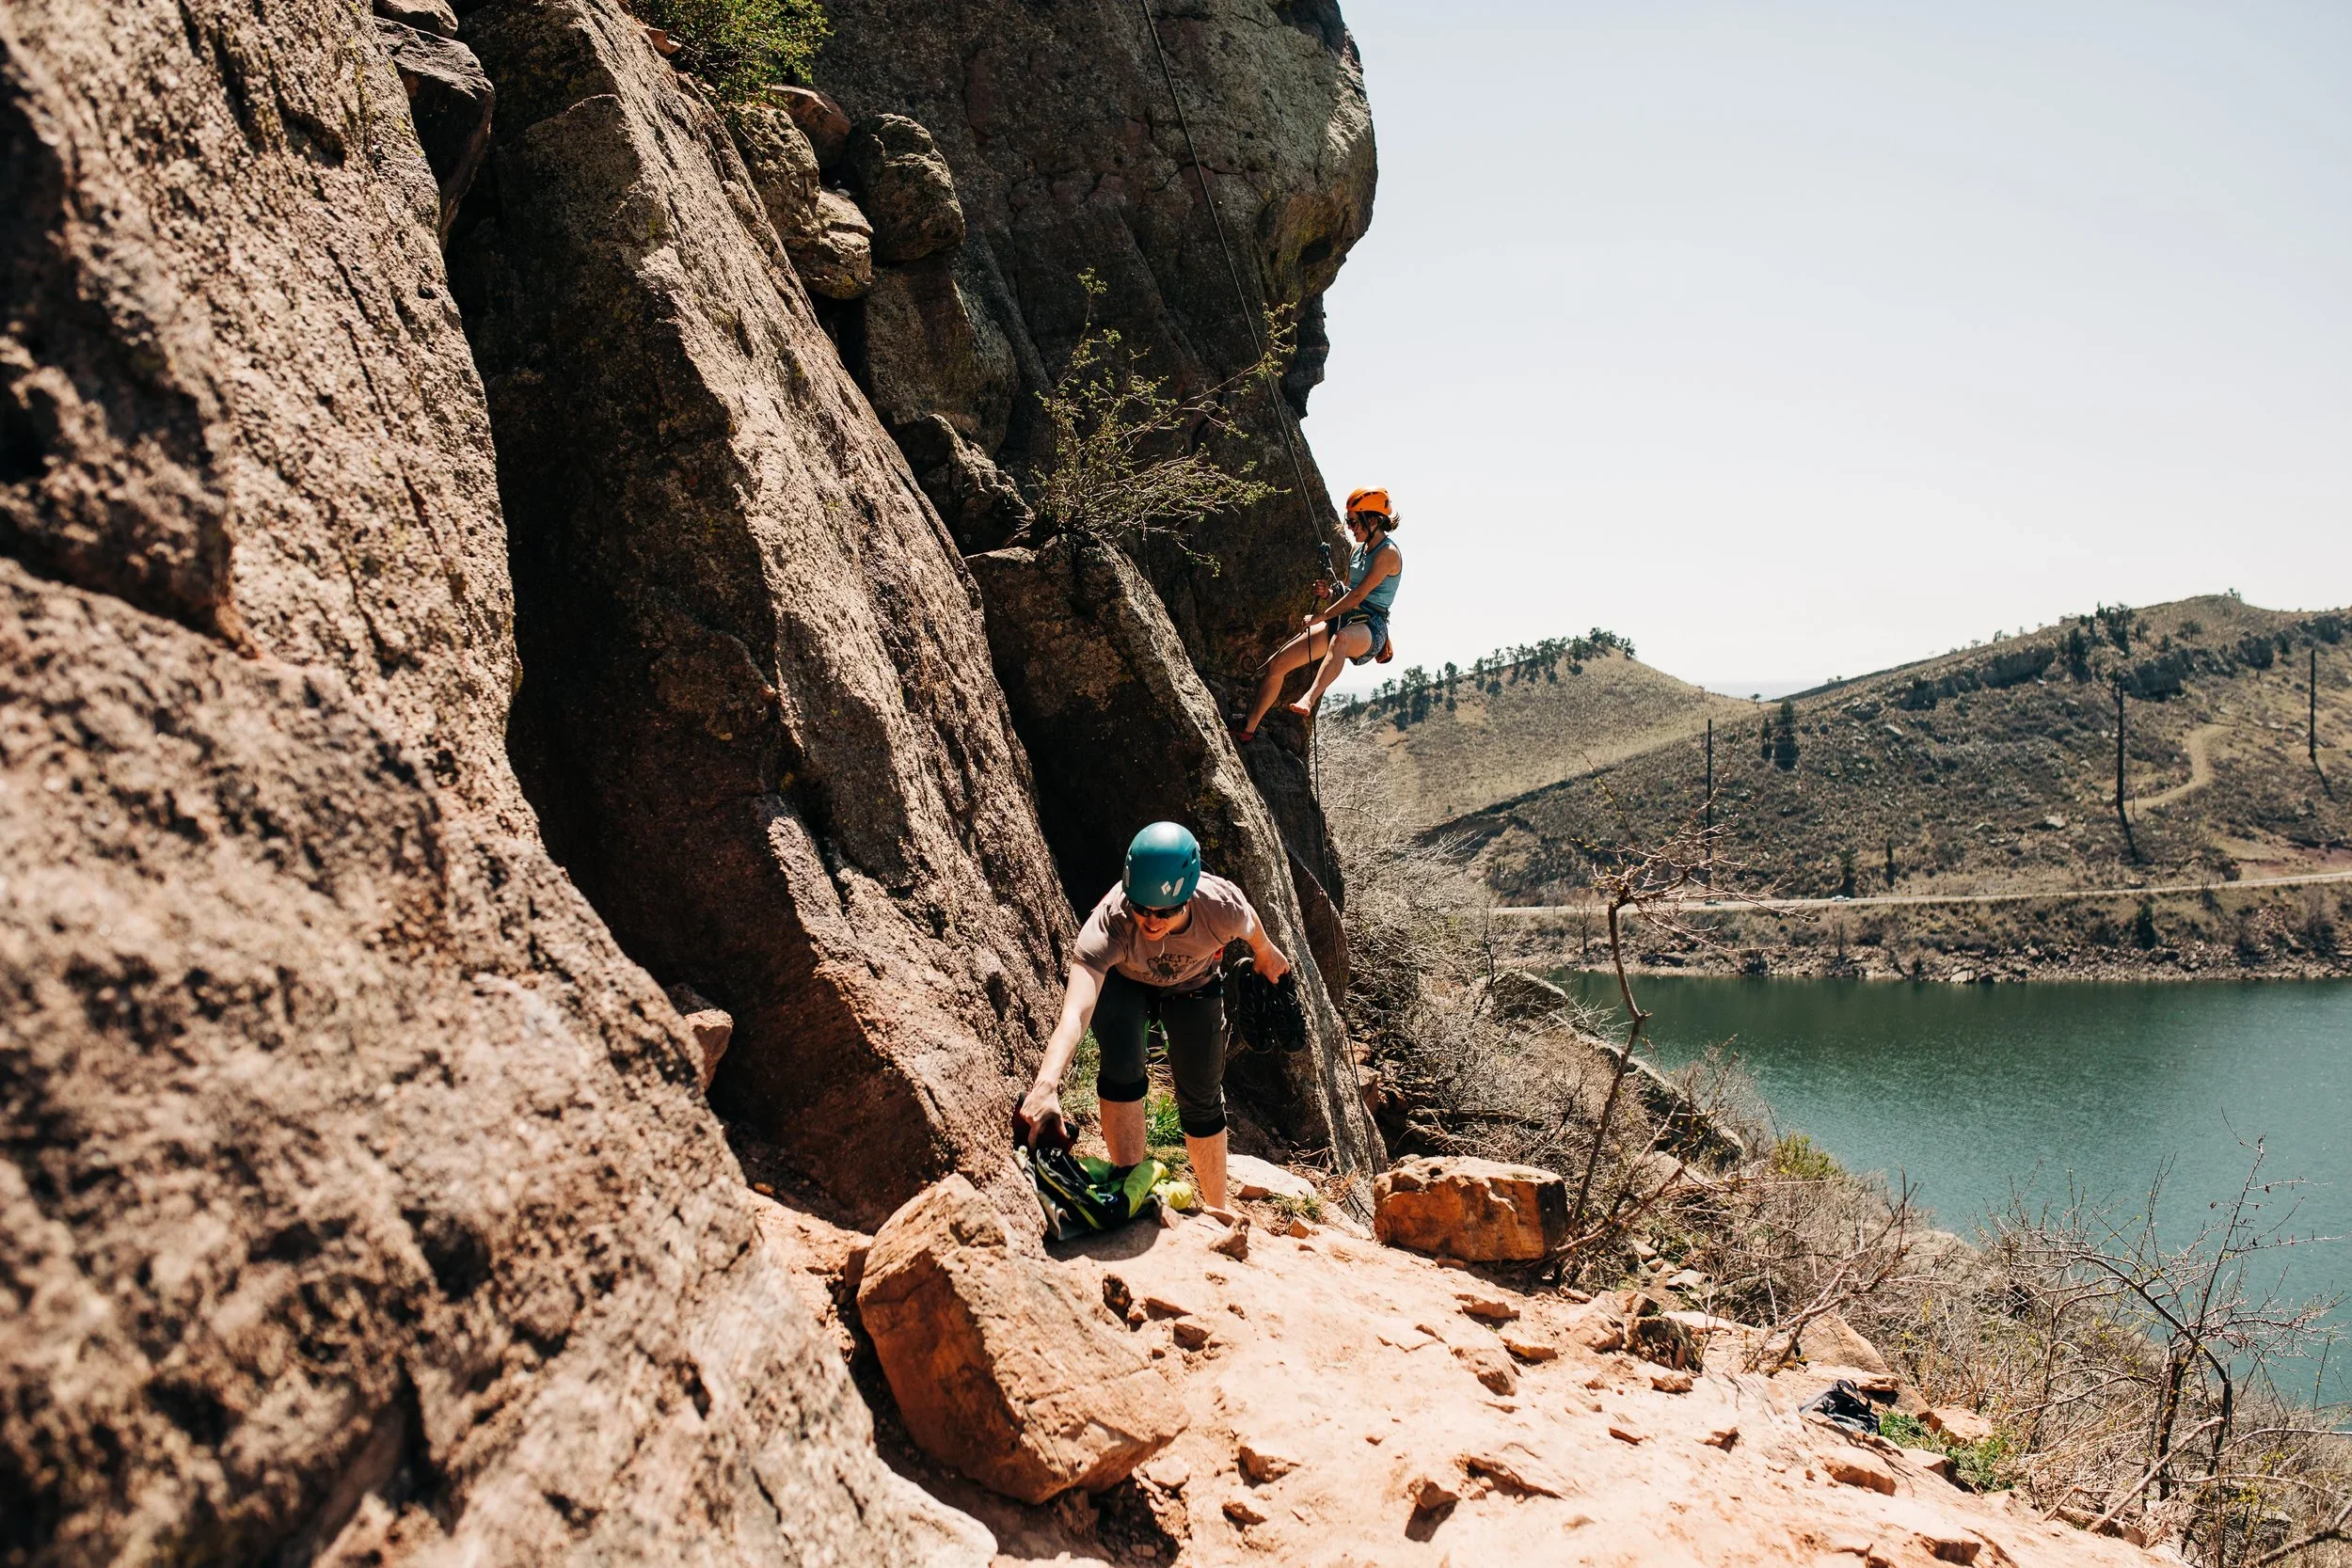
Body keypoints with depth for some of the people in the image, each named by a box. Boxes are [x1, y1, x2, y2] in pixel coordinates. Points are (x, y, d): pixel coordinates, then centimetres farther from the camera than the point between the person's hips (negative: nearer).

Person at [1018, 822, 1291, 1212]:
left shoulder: (1221, 906, -39)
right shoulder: (1107, 925, -45)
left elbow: (1250, 927, -12)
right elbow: (1074, 1015, -57)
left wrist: (1266, 954, 11)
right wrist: (1047, 1084, -74)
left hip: (1194, 984, 2)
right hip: (1122, 981, -1)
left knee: (1202, 1101, 6)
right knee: (1122, 1068, -30)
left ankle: (1218, 1215, 29)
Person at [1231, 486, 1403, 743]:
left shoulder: (1388, 553, -8)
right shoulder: (1358, 550, 18)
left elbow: (1359, 595, -16)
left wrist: (1322, 616, -13)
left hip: (1370, 627, -8)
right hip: (1343, 618, 8)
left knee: (1341, 638, -47)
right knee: (1276, 664, -4)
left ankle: (1308, 701, -68)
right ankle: (1248, 729, 6)